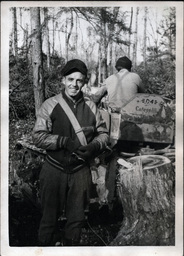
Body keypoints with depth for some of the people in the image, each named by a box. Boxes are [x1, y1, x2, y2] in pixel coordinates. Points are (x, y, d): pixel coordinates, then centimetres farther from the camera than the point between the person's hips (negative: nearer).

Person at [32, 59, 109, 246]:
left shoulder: (90, 106, 0)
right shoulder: (50, 105, -7)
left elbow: (103, 133, 8)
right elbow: (38, 137, -10)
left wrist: (94, 146, -13)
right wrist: (65, 141, -22)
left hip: (81, 171, 2)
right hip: (54, 170, -2)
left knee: (77, 218, 17)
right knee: (50, 217, 13)